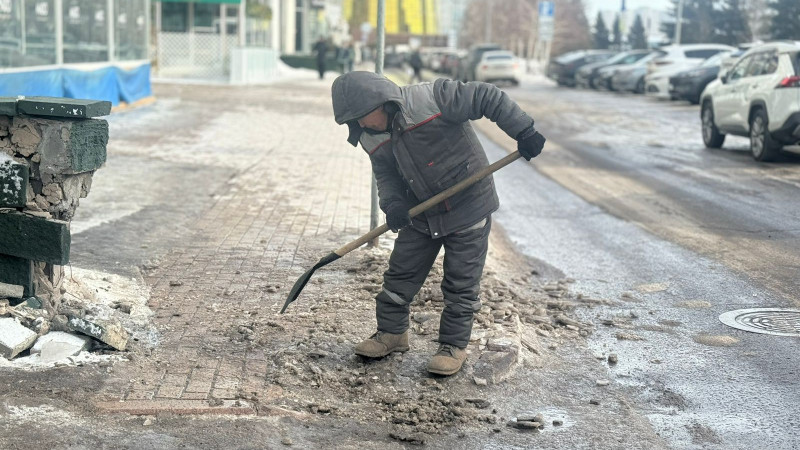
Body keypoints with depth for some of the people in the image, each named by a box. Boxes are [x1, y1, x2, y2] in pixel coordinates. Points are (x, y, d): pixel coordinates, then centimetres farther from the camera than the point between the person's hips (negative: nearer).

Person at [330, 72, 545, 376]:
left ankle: (454, 345, 15)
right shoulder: (374, 140, -3)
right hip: (421, 213, 6)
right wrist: (392, 203, -15)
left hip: (468, 207, -6)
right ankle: (392, 332, 27)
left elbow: (490, 99, -20)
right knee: (400, 273, 9)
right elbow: (386, 176, 6)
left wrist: (524, 132, -21)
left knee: (460, 283, 2)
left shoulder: (433, 98, -24)